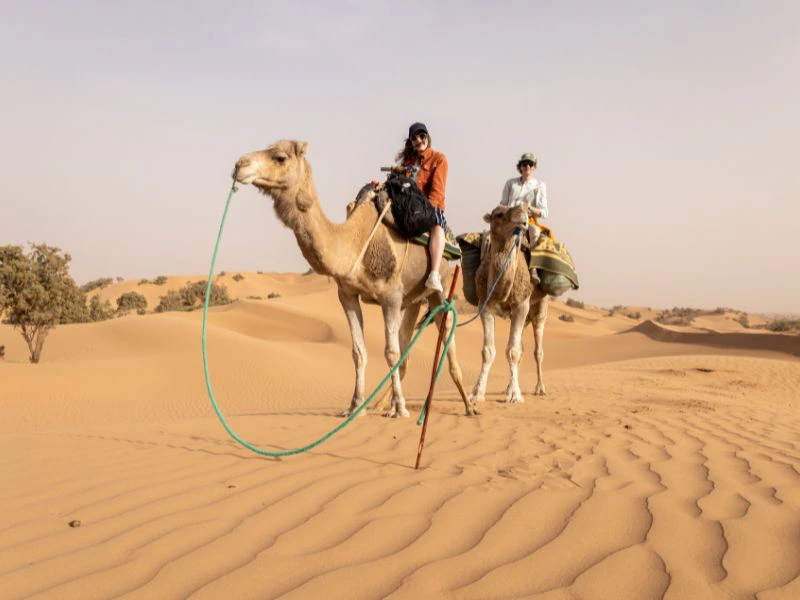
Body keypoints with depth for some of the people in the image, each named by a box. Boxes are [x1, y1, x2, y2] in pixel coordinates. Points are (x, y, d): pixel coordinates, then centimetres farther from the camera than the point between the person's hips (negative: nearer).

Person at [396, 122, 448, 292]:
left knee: (437, 226, -38)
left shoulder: (438, 159, 3)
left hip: (431, 206, -6)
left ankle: (434, 276, -50)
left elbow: (437, 190, -7)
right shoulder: (407, 160, 21)